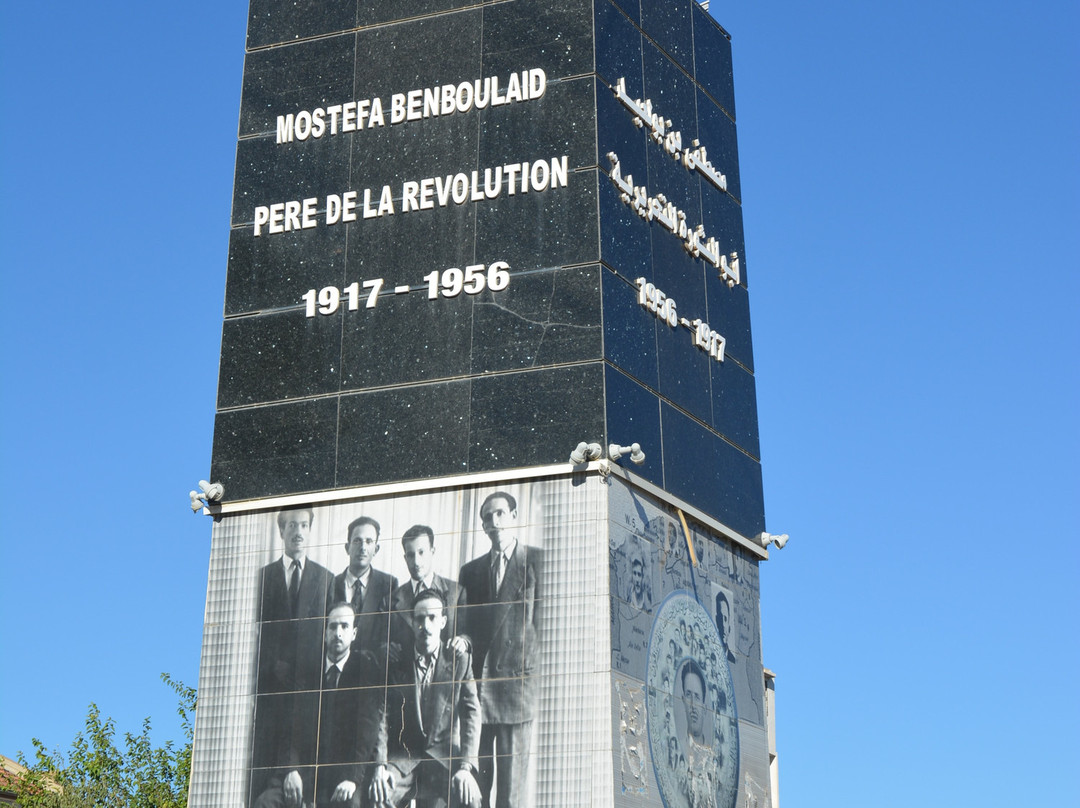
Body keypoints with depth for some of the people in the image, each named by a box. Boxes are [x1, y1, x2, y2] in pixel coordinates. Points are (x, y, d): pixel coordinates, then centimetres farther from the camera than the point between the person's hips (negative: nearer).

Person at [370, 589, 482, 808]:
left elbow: (471, 714, -3)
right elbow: (382, 714, -2)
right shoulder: (396, 662, 3)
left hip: (443, 755, 0)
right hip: (402, 755, 0)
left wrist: (465, 766, -16)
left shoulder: (460, 660, 2)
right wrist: (379, 765, -16)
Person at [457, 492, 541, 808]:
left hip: (517, 679, -4)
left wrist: (537, 668, -8)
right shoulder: (471, 571, 18)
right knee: (475, 779, 2)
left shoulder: (537, 561, 4)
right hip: (477, 681, 4)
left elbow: (543, 617, -1)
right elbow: (464, 624, 17)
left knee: (513, 780, -3)